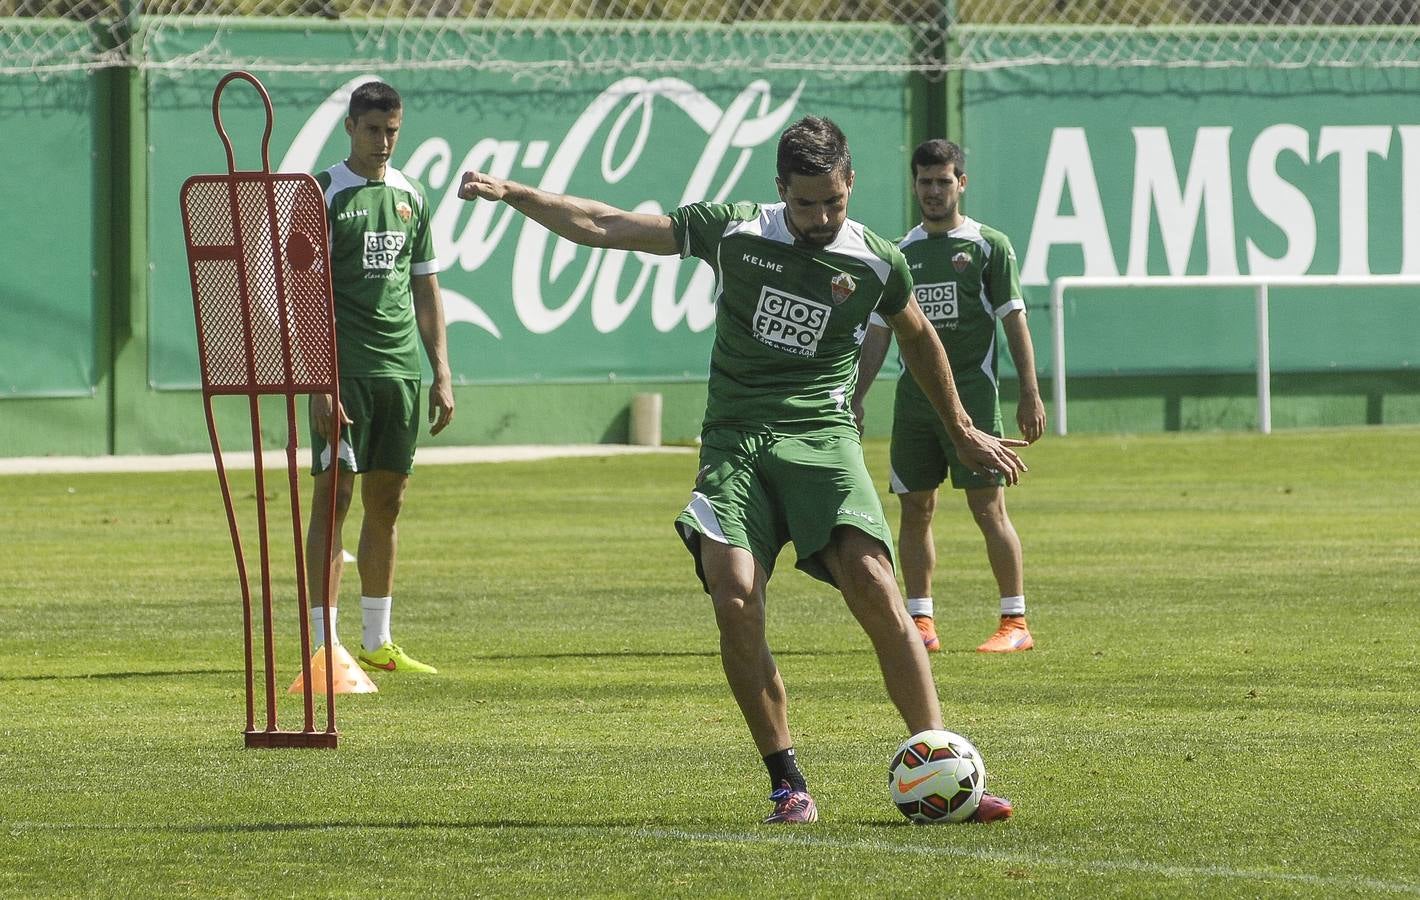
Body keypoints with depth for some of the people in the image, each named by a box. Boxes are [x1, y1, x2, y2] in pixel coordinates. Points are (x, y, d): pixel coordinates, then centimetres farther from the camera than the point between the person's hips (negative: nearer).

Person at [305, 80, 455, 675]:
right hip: (345, 368, -6)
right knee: (334, 497, -8)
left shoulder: (410, 196, 14)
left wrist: (442, 374, 12)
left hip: (403, 369, 6)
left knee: (387, 503, 9)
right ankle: (324, 644, -10)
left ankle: (377, 642, 15)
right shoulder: (324, 194, -4)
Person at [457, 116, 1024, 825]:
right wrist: (512, 194, -3)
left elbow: (919, 339, 24)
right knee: (735, 598, -20)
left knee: (873, 585, -21)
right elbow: (602, 227, 6)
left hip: (823, 439, 0)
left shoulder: (876, 264, 4)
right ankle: (787, 783, -10)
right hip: (735, 443, 0)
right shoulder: (732, 233, 2)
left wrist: (963, 433, 33)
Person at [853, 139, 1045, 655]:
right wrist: (856, 398, 9)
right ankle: (920, 623, 9)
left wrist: (1030, 393, -9)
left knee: (987, 505, -8)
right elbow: (879, 332, 16)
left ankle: (1015, 622, -5)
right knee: (914, 509, 3)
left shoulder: (989, 246, 1)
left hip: (973, 395, -5)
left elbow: (1014, 321, -2)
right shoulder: (902, 254, 13)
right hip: (914, 396, 5)